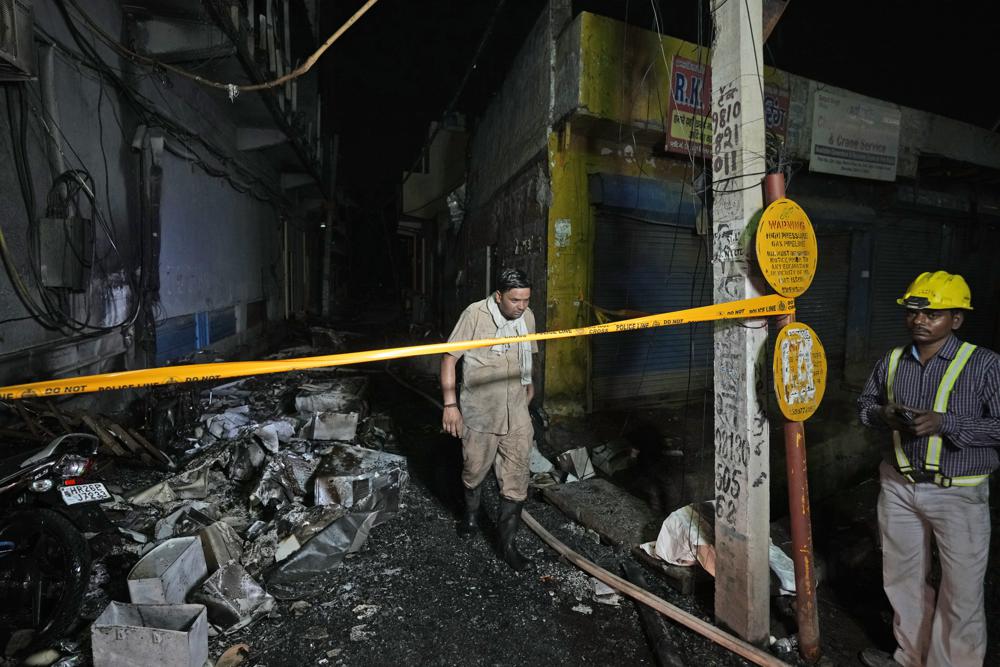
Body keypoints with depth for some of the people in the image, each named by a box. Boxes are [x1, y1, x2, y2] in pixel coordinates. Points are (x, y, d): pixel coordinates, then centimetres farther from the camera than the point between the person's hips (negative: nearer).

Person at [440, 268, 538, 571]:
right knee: (474, 472, 17)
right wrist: (450, 404, -18)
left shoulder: (527, 317, -1)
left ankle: (507, 543, 20)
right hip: (479, 413, -3)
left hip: (516, 414, 3)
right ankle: (471, 513, 48)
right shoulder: (475, 314, -17)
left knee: (516, 482, 4)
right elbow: (449, 358, -14)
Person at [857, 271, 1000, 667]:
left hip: (959, 493, -4)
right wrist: (884, 416, -7)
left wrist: (944, 423, -24)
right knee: (903, 577, 18)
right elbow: (865, 406, 14)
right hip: (899, 487, 5)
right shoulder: (891, 362, 4)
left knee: (961, 589, 7)